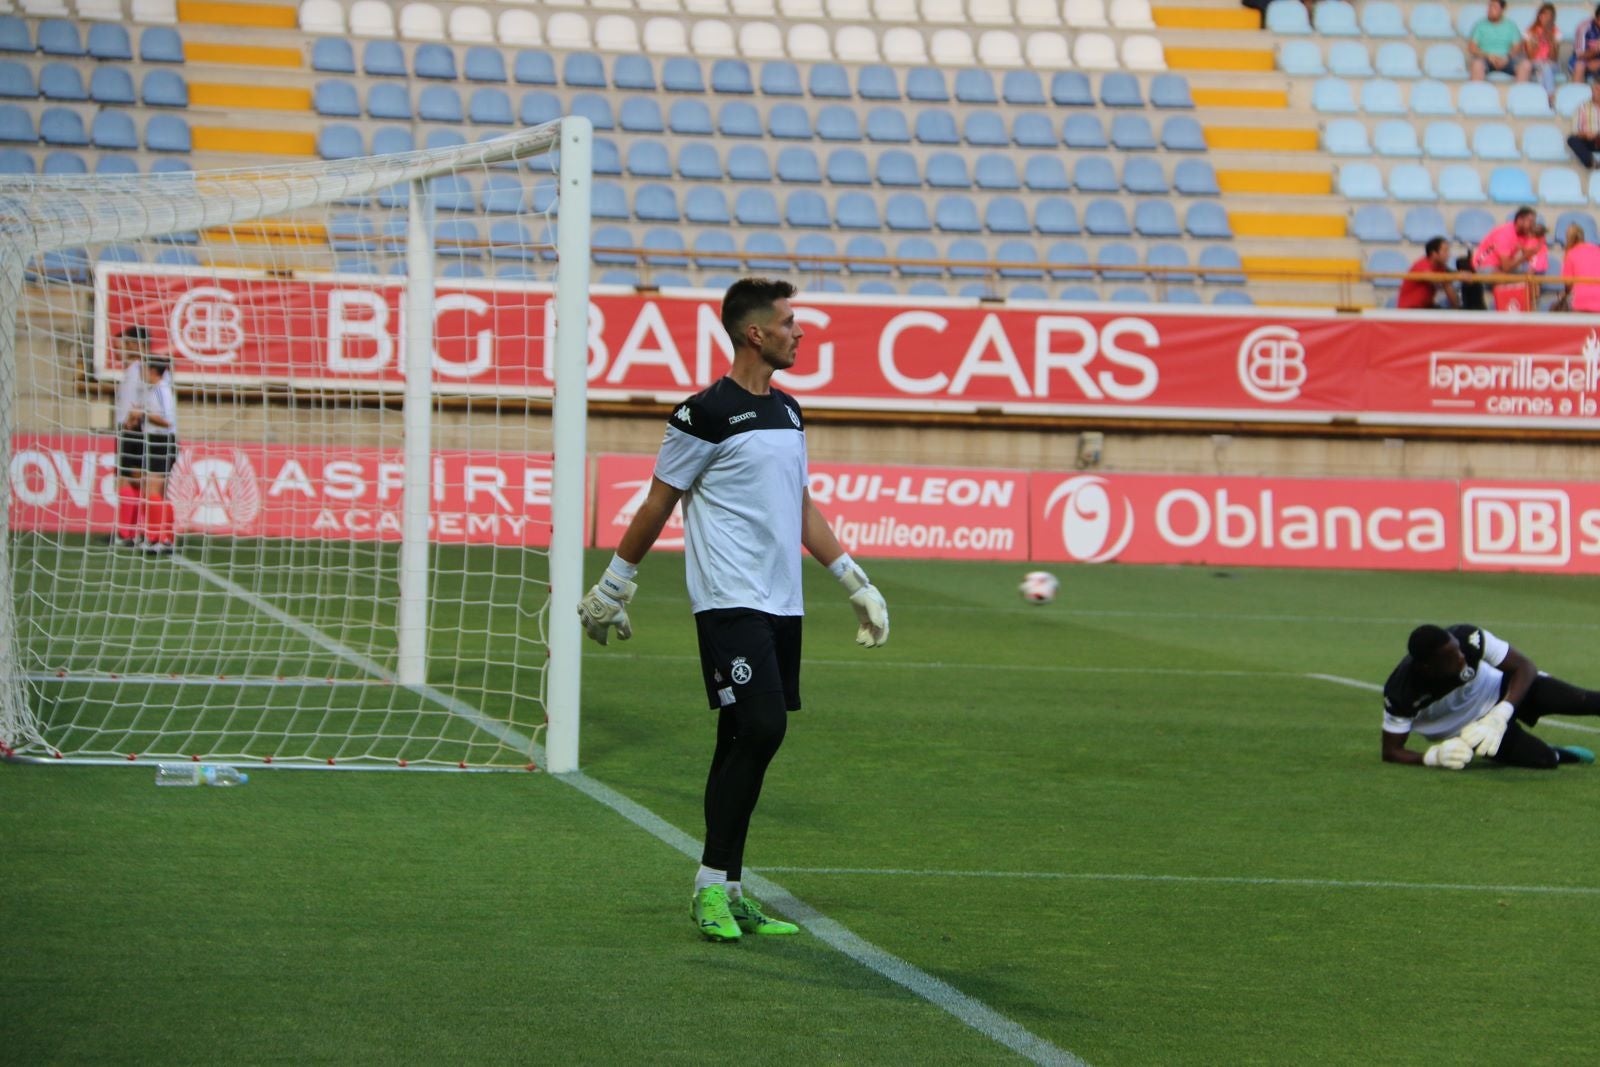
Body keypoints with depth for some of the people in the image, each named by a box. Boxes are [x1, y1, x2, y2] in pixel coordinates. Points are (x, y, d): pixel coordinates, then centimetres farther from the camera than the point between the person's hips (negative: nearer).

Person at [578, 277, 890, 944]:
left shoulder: (788, 413, 15)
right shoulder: (706, 414, -9)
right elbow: (658, 505, -2)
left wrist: (856, 585, 21)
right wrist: (613, 585, 2)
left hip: (781, 606, 8)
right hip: (730, 603, -8)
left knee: (745, 744, 7)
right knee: (760, 729, -16)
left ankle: (727, 895, 10)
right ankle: (711, 888, -9)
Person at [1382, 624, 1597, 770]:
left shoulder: (1468, 638, -33)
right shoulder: (1401, 692, -33)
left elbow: (1524, 667, -22)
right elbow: (1391, 752, -20)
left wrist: (1499, 716, -36)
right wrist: (1434, 756, -39)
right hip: (1463, 729, -1)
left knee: (1577, 700, -22)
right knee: (1542, 759, -19)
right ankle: (1563, 756, 14)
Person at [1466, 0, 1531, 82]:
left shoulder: (1511, 25, 10)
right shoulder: (1480, 25, 6)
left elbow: (1517, 47, 4)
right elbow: (1471, 48, 0)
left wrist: (1506, 58, -15)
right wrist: (1488, 56, -15)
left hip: (1506, 60, 2)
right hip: (1485, 58, -2)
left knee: (1525, 65, -27)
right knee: (1477, 64, -37)